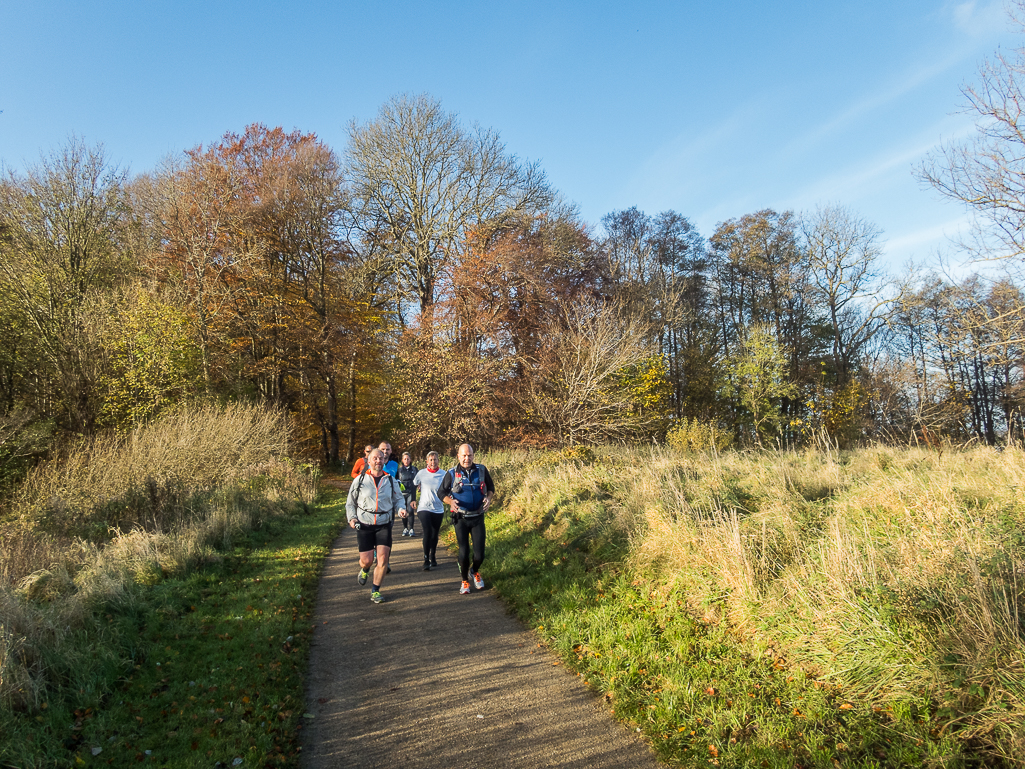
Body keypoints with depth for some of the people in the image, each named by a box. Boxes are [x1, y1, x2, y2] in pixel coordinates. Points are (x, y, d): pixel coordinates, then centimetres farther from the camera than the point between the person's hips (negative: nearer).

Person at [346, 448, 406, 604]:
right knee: (367, 560, -1)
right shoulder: (360, 480, 2)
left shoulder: (391, 481, 6)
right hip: (364, 525, -1)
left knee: (383, 558, -9)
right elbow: (350, 502, 10)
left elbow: (398, 499, 16)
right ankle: (364, 570, 38)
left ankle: (375, 591, 10)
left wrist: (400, 509, -5)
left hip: (384, 525, 1)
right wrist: (351, 518, -5)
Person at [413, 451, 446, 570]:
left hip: (438, 510, 2)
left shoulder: (443, 474, -3)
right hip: (424, 508, -2)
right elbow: (413, 486, 11)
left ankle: (433, 558, 30)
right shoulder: (421, 473, -3)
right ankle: (426, 560, -5)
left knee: (435, 535, 11)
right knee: (428, 533, -15)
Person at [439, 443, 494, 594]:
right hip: (460, 519, -1)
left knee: (479, 554, 1)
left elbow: (491, 487, 12)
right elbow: (441, 492, 3)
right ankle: (465, 581, 23)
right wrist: (450, 501, -17)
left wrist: (488, 497, -9)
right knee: (464, 552, -1)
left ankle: (475, 571, 34)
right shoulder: (452, 474, -5)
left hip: (478, 518, 1)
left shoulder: (482, 470, -1)